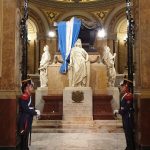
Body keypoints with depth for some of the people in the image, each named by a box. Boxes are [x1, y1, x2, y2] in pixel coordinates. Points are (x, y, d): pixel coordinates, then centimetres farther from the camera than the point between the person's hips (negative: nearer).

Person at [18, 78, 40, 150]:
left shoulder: (28, 96, 12)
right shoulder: (23, 97, -17)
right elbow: (26, 110, -22)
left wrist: (35, 111, 2)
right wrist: (36, 113, -12)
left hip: (28, 122, 9)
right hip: (24, 122, -9)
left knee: (26, 138, 15)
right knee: (24, 138, -3)